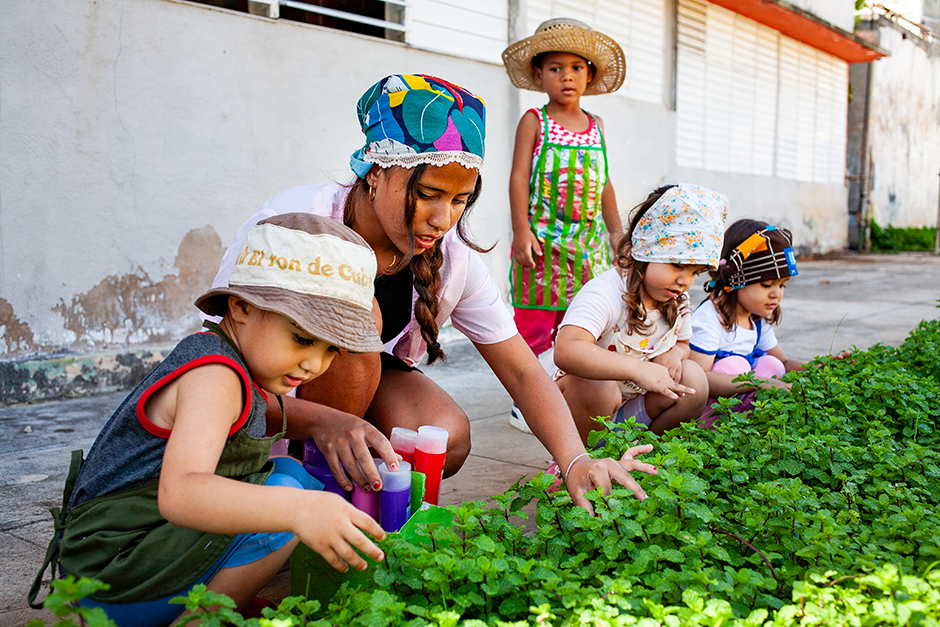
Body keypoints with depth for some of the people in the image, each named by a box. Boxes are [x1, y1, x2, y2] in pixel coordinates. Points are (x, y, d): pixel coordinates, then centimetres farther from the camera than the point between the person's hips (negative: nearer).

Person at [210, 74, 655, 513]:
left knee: (448, 439, -27)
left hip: (363, 384, 4)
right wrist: (321, 420, -48)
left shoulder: (452, 258, -15)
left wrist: (576, 461, -32)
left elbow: (523, 373, -14)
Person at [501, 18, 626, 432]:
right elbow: (519, 177, -5)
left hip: (588, 240, 5)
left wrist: (615, 230, 19)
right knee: (535, 322, -3)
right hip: (544, 238, -5)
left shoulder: (595, 126, 14)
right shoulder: (534, 121, 0)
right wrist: (521, 231, -13)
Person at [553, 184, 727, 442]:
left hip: (633, 412, 7)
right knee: (596, 389, -38)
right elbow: (566, 352, -44)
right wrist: (637, 368, -53)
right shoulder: (604, 294, -28)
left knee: (693, 377, -13)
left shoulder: (677, 302, -1)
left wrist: (674, 354, -9)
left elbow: (683, 343, 18)